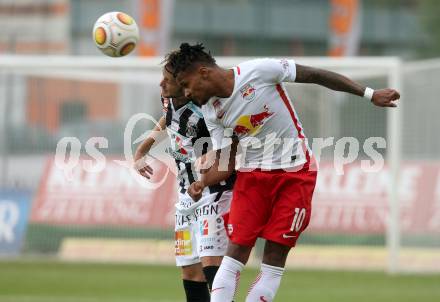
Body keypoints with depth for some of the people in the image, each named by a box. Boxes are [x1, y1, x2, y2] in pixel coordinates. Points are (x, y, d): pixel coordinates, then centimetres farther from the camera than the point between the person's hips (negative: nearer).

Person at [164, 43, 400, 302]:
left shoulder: (258, 71, -17)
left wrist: (370, 94, -7)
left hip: (295, 173, -4)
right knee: (236, 253, -6)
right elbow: (225, 162, 3)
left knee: (274, 258, -6)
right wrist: (202, 183, -19)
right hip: (252, 174, 4)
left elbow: (316, 76, -10)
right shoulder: (211, 112, -1)